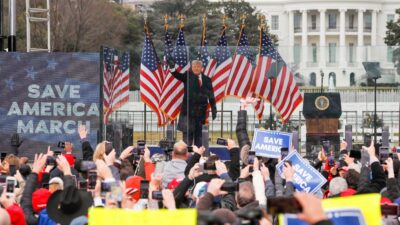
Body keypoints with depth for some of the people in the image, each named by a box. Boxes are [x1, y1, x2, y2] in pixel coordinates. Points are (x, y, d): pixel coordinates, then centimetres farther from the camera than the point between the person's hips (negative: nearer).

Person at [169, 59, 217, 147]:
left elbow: (211, 96, 8)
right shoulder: (188, 76, 2)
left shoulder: (207, 80, 8)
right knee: (187, 133, -4)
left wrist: (214, 110, 2)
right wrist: (173, 69, -37)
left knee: (198, 134, 8)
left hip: (201, 112, 3)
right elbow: (178, 75, -16)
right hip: (188, 110, -3)